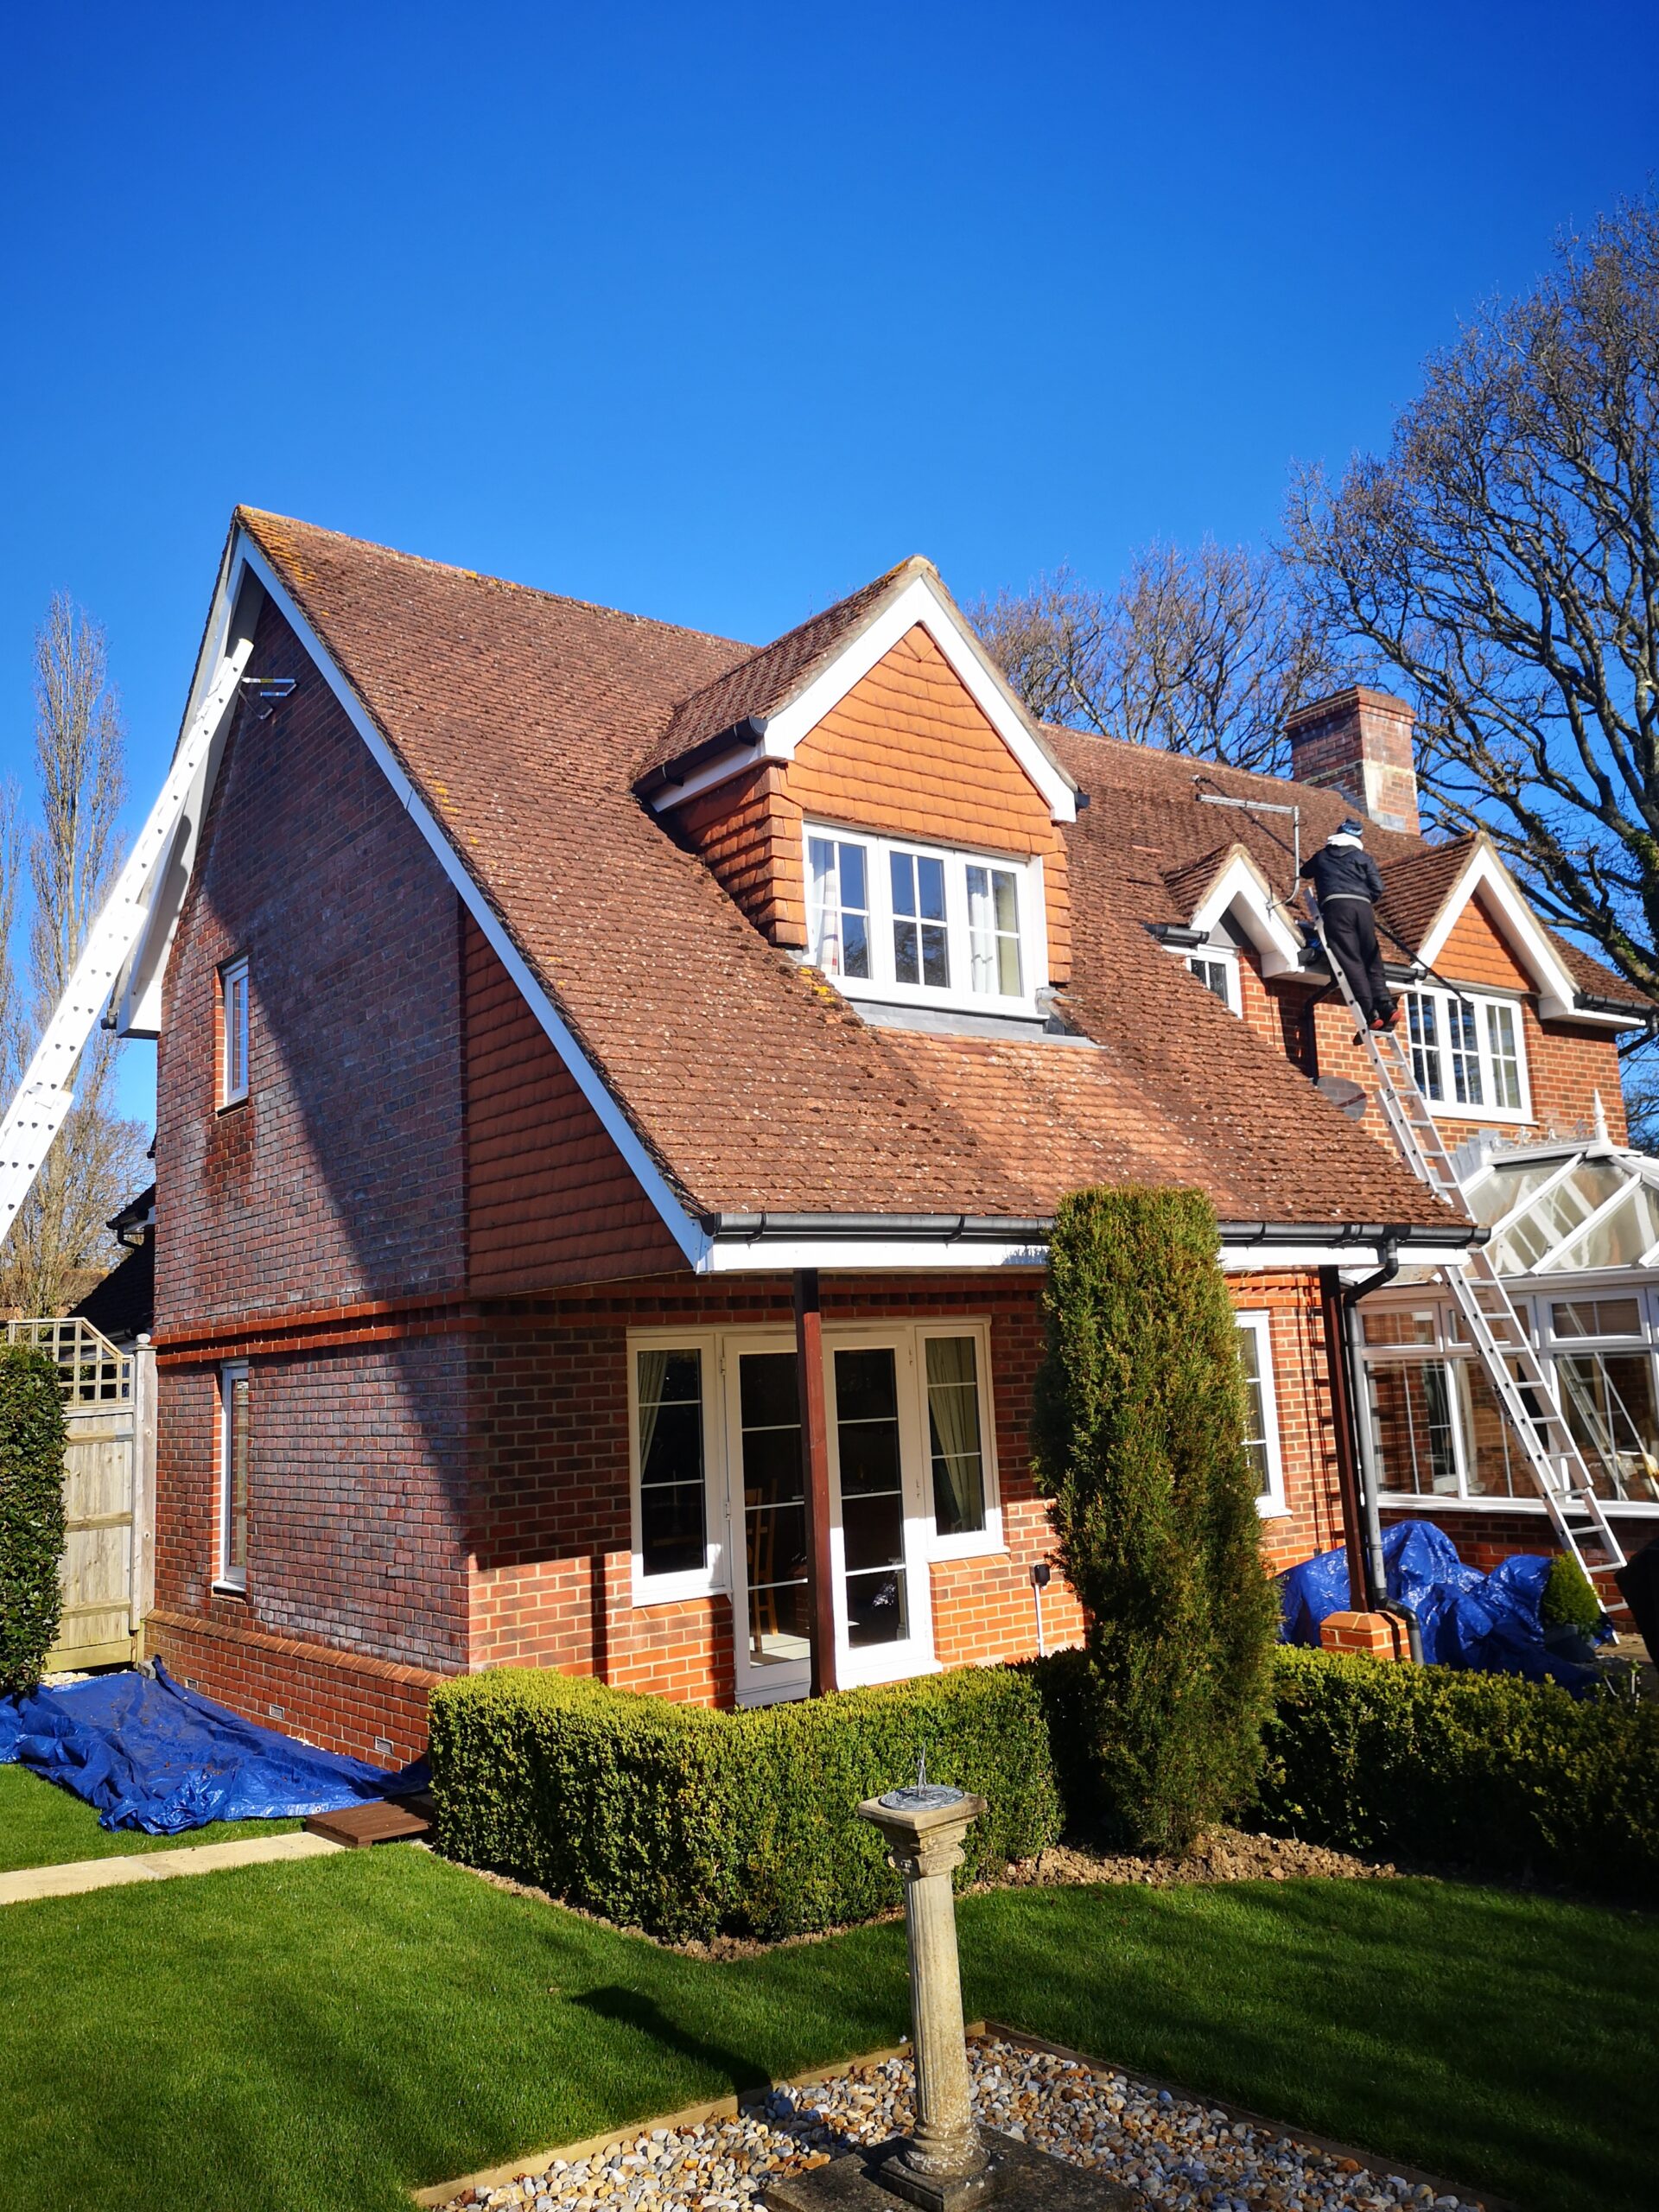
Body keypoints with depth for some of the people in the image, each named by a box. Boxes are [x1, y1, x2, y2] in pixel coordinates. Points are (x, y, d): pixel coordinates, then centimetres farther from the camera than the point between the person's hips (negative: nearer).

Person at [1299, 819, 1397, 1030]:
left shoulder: (1322, 856, 26)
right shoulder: (1363, 857, 21)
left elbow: (1305, 872, 46)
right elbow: (1377, 888, 9)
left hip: (1335, 904, -2)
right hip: (1362, 905, 2)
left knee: (1351, 961, -12)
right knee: (1372, 962, 7)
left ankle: (1370, 1015, -23)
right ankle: (1387, 1008, -11)